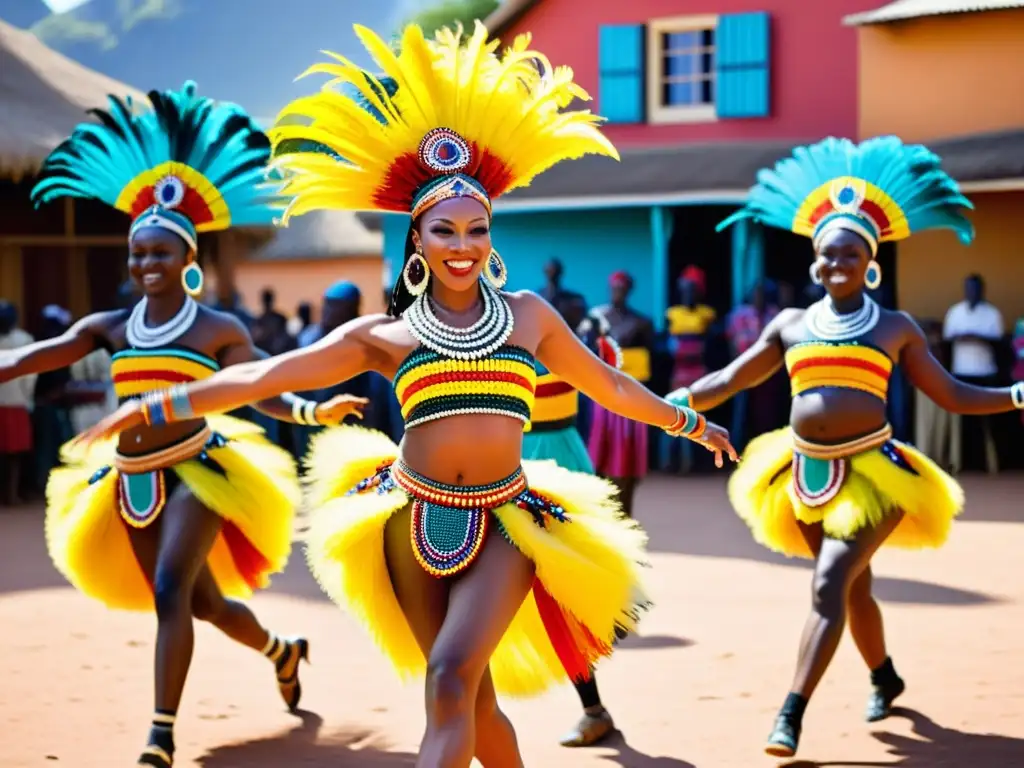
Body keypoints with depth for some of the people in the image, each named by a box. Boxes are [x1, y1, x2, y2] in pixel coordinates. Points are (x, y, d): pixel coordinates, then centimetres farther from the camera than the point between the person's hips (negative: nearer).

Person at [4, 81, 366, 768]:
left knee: (170, 591, -22)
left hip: (196, 472, -5)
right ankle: (283, 651, 46)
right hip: (130, 482, 5)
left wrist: (315, 411, -25)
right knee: (203, 602, 16)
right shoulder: (111, 328, 4)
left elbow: (262, 394, -7)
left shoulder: (219, 330, -6)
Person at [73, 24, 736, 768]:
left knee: (452, 679, -20)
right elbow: (264, 377, 1)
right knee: (469, 699, 6)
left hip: (505, 523, -1)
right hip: (413, 523, 1)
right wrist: (155, 406, -4)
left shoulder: (528, 314, 7)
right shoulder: (385, 335, 3)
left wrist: (690, 422, 27)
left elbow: (609, 384, 20)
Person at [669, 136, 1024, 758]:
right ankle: (885, 678, 41)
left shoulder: (896, 327, 3)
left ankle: (792, 714, -20)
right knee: (853, 589, 16)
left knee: (830, 585, -17)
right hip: (808, 475, 4)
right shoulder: (790, 326, 8)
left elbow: (952, 395, 6)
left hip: (869, 471, -4)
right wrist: (673, 402, -5)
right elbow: (728, 381, 9)